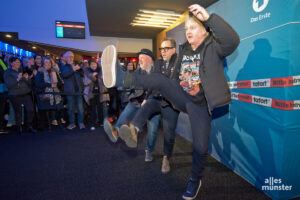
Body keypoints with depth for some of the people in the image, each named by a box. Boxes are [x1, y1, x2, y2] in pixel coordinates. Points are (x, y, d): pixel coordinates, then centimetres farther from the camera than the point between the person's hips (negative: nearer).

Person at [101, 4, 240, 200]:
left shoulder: (214, 46, -8)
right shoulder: (184, 49, 9)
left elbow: (233, 41, -30)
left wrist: (209, 17, -35)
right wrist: (170, 94, 21)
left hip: (199, 105, -4)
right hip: (181, 97, 4)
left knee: (201, 147, 2)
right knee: (159, 79, -21)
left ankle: (195, 180, 27)